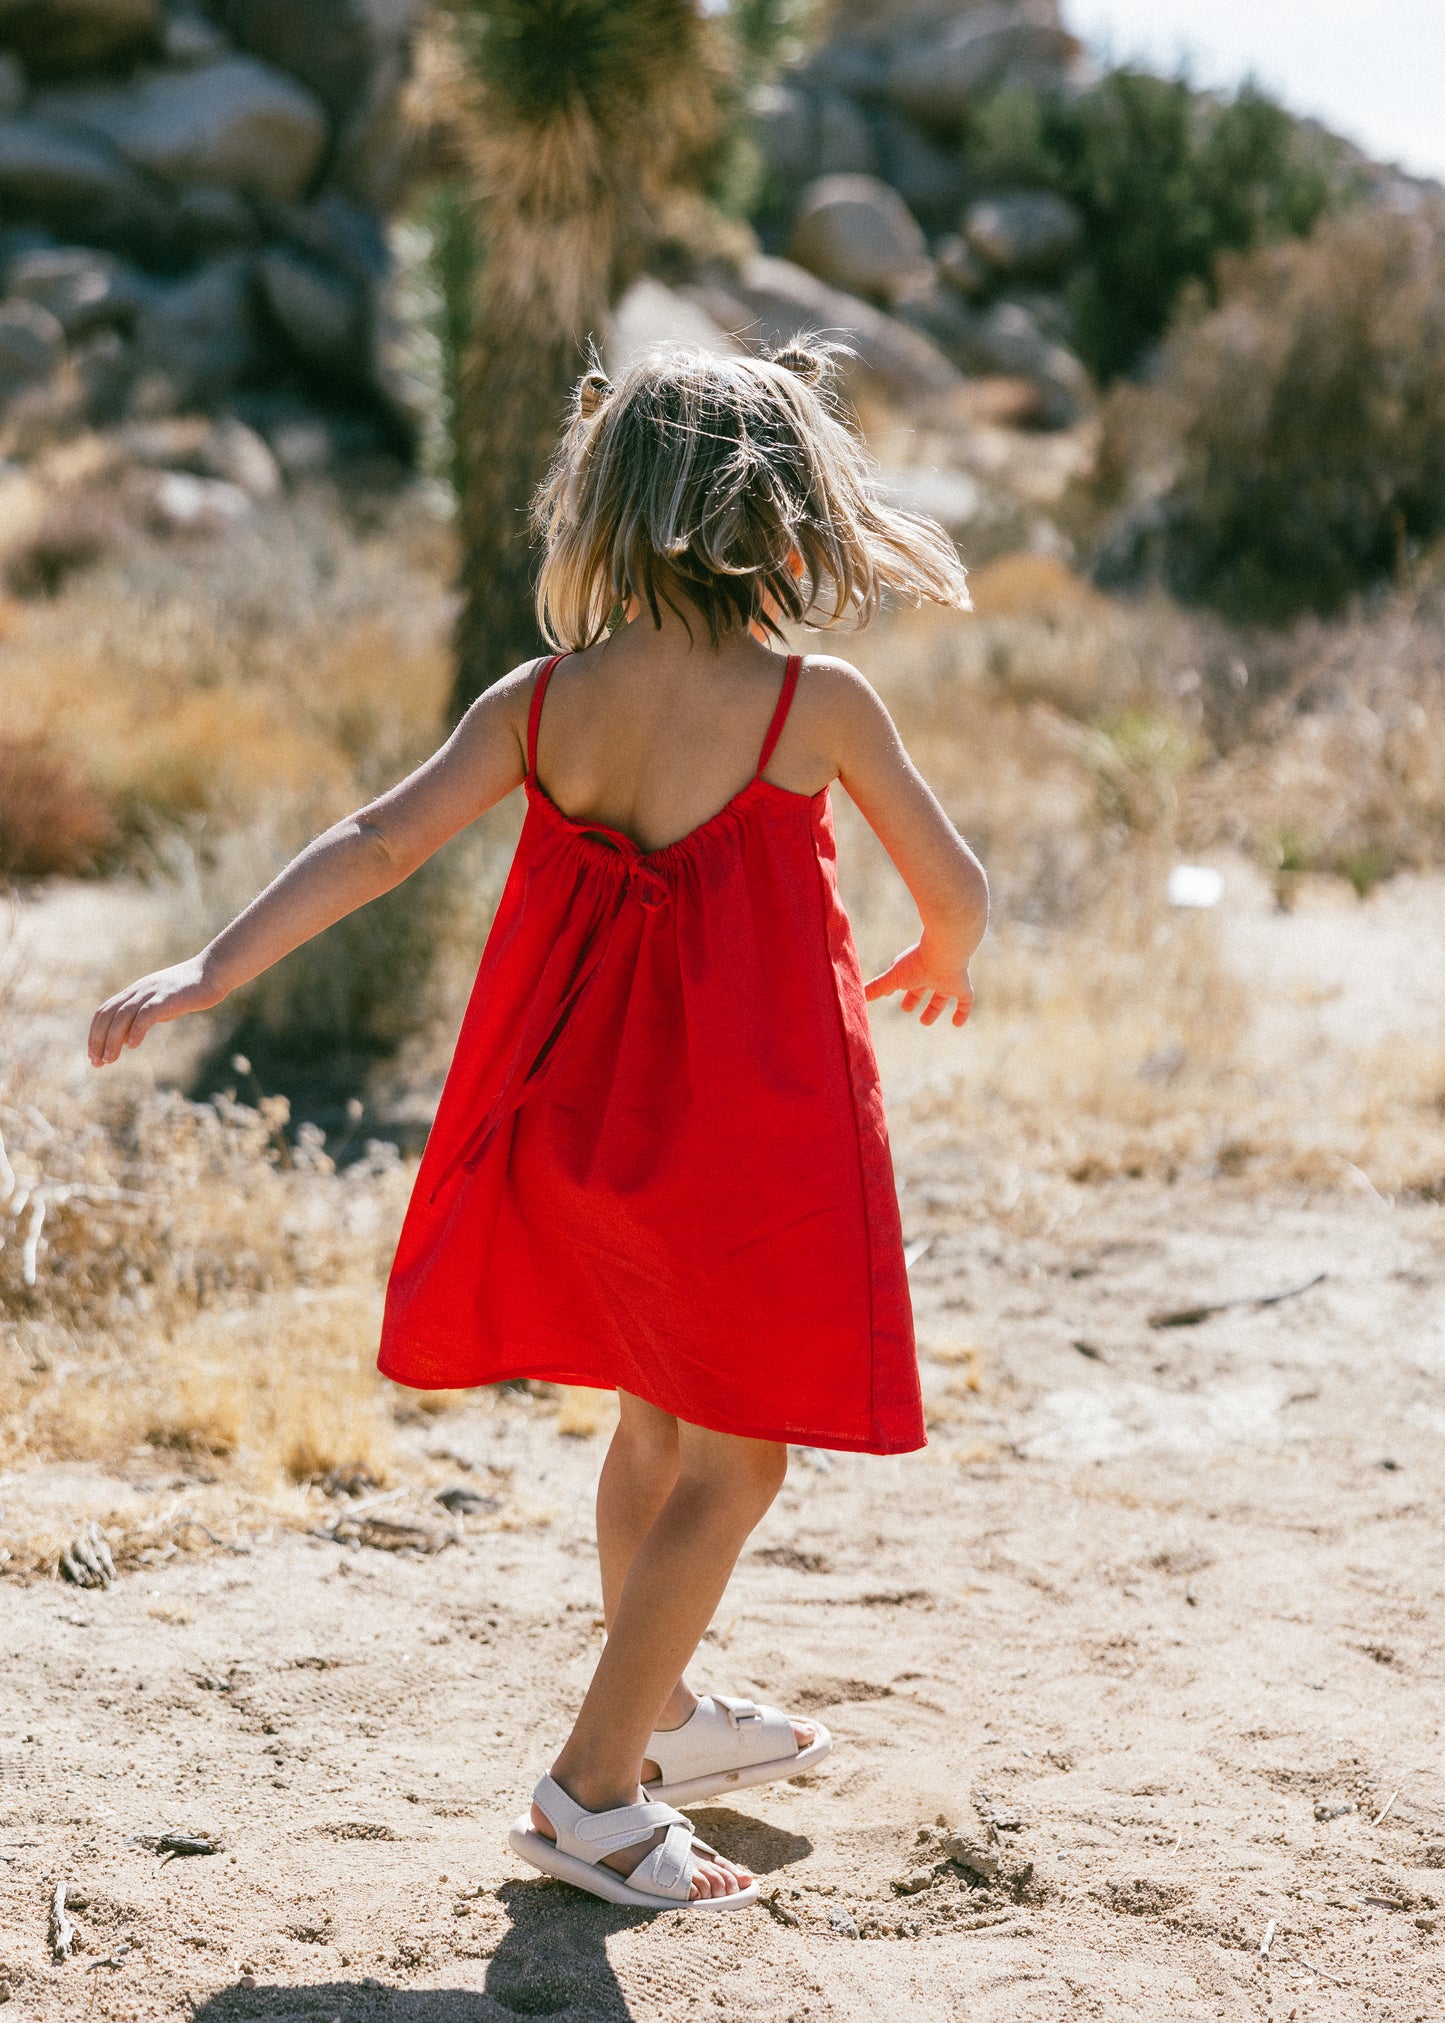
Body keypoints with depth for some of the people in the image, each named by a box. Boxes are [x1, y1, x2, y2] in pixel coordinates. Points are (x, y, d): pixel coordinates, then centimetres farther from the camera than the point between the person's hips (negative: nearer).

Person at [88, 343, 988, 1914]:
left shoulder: (542, 700, -4)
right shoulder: (816, 703, -13)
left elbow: (376, 846, -10)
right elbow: (954, 882, -1)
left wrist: (205, 975, -10)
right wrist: (945, 960, 22)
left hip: (582, 1108, 6)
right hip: (747, 1125, -6)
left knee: (654, 1422, 24)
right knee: (733, 1464, 7)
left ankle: (658, 1711, 42)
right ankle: (595, 1792, 8)